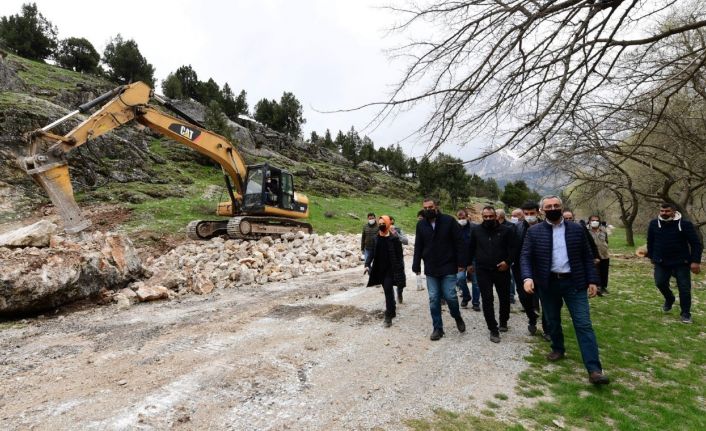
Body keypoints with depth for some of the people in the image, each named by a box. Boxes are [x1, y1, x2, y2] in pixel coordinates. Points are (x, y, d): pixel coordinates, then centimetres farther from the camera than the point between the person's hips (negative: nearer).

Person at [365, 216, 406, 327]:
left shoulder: (394, 239, -10)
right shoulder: (376, 238, 5)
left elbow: (399, 256, -9)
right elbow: (372, 253, 7)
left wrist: (399, 270, -10)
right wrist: (367, 264, -6)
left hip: (390, 269, -5)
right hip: (380, 269, 5)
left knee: (388, 290, -10)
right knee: (388, 291, 15)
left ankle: (389, 316, -1)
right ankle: (392, 311, 32)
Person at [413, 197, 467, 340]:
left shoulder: (449, 221, -5)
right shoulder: (421, 224, 4)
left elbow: (459, 242, -5)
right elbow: (418, 247, 8)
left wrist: (461, 262, -9)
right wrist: (416, 266, 6)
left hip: (448, 267, -3)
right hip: (430, 269, 3)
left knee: (450, 296, -3)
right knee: (434, 299, 6)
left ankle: (457, 317, 29)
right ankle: (438, 328, 19)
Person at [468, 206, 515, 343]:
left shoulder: (506, 230, -2)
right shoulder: (476, 231, 4)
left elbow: (512, 248, -3)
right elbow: (471, 248, 15)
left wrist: (508, 262, -16)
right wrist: (469, 263, 18)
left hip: (501, 270, 0)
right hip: (483, 271, 1)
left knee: (504, 298, 13)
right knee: (487, 300, -3)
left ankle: (503, 322, 38)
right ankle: (493, 329, 6)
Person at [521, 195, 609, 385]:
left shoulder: (577, 229, 4)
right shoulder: (534, 231, -1)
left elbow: (587, 257, 6)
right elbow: (525, 256, -6)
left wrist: (592, 280, 0)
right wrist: (527, 277, -21)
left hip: (574, 282, 0)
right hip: (548, 283, 0)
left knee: (584, 324, -4)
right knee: (553, 321, 15)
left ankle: (594, 370, -3)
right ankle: (558, 349, 37)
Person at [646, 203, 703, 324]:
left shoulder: (685, 224, -11)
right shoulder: (654, 224, -1)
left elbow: (696, 244, -8)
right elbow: (650, 242, 12)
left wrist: (696, 261, -13)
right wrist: (651, 257, 13)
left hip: (681, 262, -2)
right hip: (661, 262, 2)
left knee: (684, 288, 1)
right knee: (660, 283, -1)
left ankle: (686, 314, 15)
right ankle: (669, 299, 31)